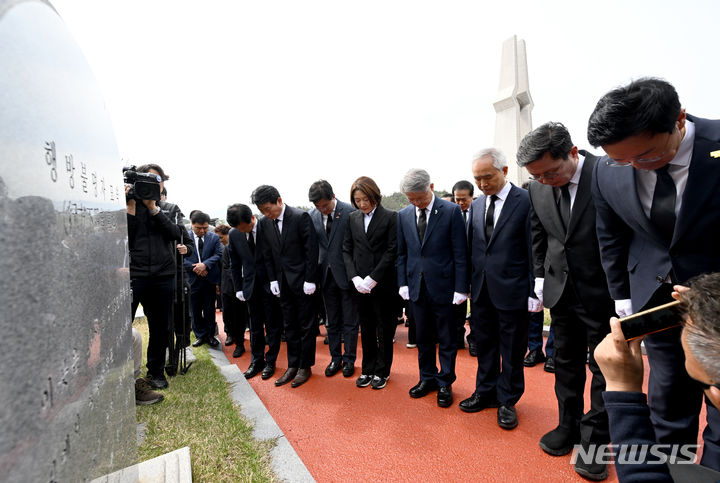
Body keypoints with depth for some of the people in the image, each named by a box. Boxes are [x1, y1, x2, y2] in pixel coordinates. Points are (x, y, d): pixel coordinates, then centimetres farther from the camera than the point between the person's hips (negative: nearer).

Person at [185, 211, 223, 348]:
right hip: (193, 280, 0)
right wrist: (194, 267, -16)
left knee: (210, 310, 8)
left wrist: (205, 264, -19)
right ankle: (200, 336, 24)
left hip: (210, 279, 0)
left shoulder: (214, 238, 3)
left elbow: (218, 254, -6)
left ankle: (210, 335, 22)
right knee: (195, 310, 9)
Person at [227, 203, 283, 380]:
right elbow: (234, 264, 10)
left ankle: (270, 361, 25)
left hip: (271, 285, -3)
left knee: (273, 326, 8)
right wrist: (238, 288, 8)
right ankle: (256, 361, 30)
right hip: (251, 286, 3)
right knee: (255, 327, 14)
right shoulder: (234, 235, 0)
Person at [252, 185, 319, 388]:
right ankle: (292, 366, 25)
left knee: (306, 325, 6)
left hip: (302, 280, -5)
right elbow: (267, 254, 10)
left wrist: (310, 280, -13)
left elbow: (311, 249, -12)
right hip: (282, 283, 5)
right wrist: (273, 279, 4)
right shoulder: (265, 223, 4)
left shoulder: (301, 217, -13)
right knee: (289, 326, 13)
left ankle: (305, 366, 20)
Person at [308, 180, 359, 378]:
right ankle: (335, 358, 33)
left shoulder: (349, 212, -12)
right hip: (326, 275, 4)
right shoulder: (312, 216, 1)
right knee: (331, 321, 17)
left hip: (346, 274, -4)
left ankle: (349, 359, 27)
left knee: (349, 321, 9)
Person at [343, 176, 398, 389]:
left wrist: (373, 278, -14)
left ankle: (382, 371, 26)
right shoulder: (352, 218, 8)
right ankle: (367, 369, 30)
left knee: (385, 330, 10)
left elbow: (392, 251, -10)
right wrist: (354, 277, -7)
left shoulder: (391, 217, -4)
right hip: (360, 284, 3)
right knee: (366, 329, 14)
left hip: (384, 284, -3)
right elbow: (347, 250, 6)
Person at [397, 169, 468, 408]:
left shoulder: (451, 211, -7)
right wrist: (403, 282, 3)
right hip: (417, 287, 4)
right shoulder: (403, 215, 5)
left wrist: (461, 288, -10)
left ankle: (445, 383, 28)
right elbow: (401, 253, 10)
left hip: (443, 286, -3)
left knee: (446, 339, 10)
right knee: (422, 337, 16)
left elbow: (460, 252, -8)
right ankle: (428, 378, 35)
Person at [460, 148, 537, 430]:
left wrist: (535, 291, -10)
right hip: (481, 290, 5)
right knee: (484, 345, 18)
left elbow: (534, 249, -10)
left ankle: (507, 401, 31)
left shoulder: (526, 201, -9)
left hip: (511, 289, -5)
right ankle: (486, 393, 36)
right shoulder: (477, 204, 8)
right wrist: (467, 284, 8)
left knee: (512, 350, 11)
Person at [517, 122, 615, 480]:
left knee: (604, 368, 10)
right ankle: (568, 427, 34)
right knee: (566, 363, 16)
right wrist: (541, 278, 5)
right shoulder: (537, 188, -3)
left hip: (604, 293, -4)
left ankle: (594, 441, 26)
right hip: (562, 290, 4)